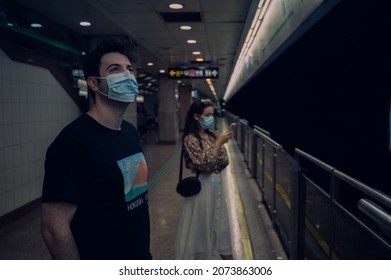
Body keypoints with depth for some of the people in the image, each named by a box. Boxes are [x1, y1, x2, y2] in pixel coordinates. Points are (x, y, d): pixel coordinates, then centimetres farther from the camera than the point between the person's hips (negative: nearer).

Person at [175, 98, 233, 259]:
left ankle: (228, 260, 30)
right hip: (202, 185, -7)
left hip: (216, 183, 7)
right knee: (201, 223, 5)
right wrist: (219, 142, -23)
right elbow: (205, 164, -22)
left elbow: (224, 162, 7)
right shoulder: (190, 139, -15)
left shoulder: (212, 136, 6)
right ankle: (199, 256, 23)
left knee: (220, 221, 16)